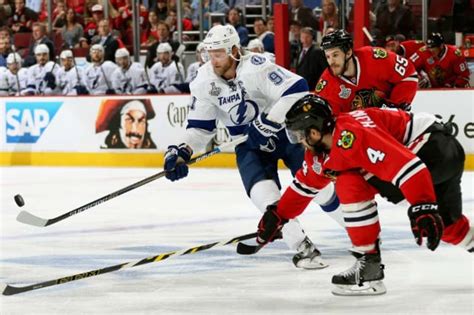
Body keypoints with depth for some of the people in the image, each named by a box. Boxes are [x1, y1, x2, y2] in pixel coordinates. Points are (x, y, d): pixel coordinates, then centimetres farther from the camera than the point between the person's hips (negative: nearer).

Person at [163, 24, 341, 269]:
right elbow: (200, 127, -1)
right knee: (265, 194, -21)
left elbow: (297, 91, -33)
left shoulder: (255, 67, -26)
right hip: (248, 144, 4)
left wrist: (268, 123, -33)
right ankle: (303, 248, -15)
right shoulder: (204, 82, -9)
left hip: (285, 130, -3)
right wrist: (182, 152, -17)